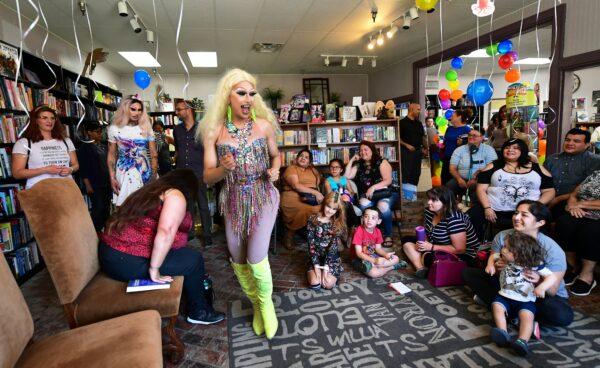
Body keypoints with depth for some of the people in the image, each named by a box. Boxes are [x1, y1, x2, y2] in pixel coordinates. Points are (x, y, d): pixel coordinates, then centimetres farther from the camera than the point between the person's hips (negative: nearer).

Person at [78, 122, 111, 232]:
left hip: (107, 183, 6)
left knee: (106, 209, 10)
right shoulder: (85, 147, -4)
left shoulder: (104, 146, 14)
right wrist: (88, 185, -13)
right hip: (95, 185, -6)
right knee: (98, 209, -8)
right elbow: (83, 168, -8)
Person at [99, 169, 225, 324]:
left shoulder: (151, 189, 17)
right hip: (129, 263, -9)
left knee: (185, 253, 19)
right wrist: (154, 270, -17)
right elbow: (165, 234, -25)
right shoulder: (176, 196, -10)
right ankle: (198, 311, 20)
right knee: (194, 259, 3)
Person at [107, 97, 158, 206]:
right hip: (124, 174, -1)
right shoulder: (115, 129, 1)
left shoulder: (146, 128, 4)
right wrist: (112, 178, -2)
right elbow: (111, 155, 5)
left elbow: (153, 154, 2)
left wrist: (154, 176, -4)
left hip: (145, 173, 1)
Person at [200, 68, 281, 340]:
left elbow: (275, 155, 12)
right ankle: (256, 304, 40)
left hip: (263, 198, -1)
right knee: (238, 260, 12)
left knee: (256, 258, -11)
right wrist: (223, 169, -26)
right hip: (233, 202, 2)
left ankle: (266, 302, 22)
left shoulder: (264, 125, -5)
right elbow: (208, 177, -5)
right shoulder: (214, 131, -6)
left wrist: (275, 170, -10)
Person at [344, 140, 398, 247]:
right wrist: (351, 160, 2)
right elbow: (347, 176, 2)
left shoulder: (381, 162, 0)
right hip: (366, 195, 3)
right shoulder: (359, 165, 13)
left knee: (383, 206, -37)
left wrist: (373, 187, -23)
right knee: (363, 204, -35)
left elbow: (388, 181, -10)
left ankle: (388, 236, -15)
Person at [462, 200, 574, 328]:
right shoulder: (502, 237, -16)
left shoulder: (553, 251, -23)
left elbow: (552, 290, -18)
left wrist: (539, 281, -41)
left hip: (541, 295, -2)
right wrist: (496, 268, -31)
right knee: (468, 273, -7)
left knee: (563, 316, -35)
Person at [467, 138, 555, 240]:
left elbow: (549, 191, 13)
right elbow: (481, 189, 5)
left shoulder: (537, 168, 15)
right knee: (472, 215, -26)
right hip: (495, 211, 0)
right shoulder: (493, 167, 11)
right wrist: (487, 207, -10)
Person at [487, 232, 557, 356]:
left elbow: (552, 277, -13)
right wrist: (490, 264, -4)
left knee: (526, 316, -29)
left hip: (525, 300, -3)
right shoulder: (505, 258, -2)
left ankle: (522, 341, -42)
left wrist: (542, 287, -33)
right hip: (505, 296, 3)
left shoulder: (534, 264, -12)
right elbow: (493, 255, 17)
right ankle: (503, 333, -34)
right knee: (496, 305, -24)